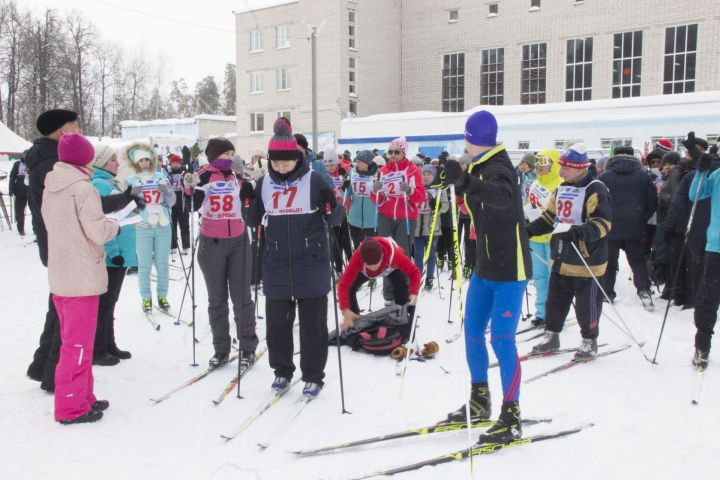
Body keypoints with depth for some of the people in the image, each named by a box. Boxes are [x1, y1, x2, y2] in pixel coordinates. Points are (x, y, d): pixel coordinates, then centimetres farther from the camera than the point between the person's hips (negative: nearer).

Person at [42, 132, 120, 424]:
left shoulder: (50, 188, 8)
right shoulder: (83, 188, -17)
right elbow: (97, 232, -21)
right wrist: (114, 226, 0)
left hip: (59, 275, 8)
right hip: (83, 277, -8)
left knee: (73, 339, 18)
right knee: (78, 343, 1)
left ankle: (81, 396, 29)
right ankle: (72, 407, 10)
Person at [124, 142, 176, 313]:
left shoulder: (161, 177, 9)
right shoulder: (131, 180, 5)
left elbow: (171, 202, 8)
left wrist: (167, 191, -12)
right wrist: (132, 194, -17)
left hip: (163, 226, 2)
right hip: (142, 228, -2)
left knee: (162, 264, 7)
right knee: (144, 265, 1)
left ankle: (162, 296, 17)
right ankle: (146, 298, 9)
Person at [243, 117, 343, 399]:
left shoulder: (314, 181, -6)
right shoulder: (264, 184, 5)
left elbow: (335, 220, -3)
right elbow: (253, 221, 13)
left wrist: (331, 206, -24)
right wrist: (247, 201, -5)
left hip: (311, 265, -3)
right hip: (276, 267, 4)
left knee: (312, 322, 5)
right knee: (276, 320, 10)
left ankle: (313, 376, 18)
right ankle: (282, 371, 28)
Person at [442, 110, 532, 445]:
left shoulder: (498, 168, -19)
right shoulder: (481, 167, 9)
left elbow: (503, 197, -42)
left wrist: (465, 181, -52)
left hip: (509, 269, -9)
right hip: (485, 266, 9)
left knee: (502, 339, -8)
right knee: (472, 332, 14)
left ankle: (511, 418, 4)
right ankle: (480, 402, 30)